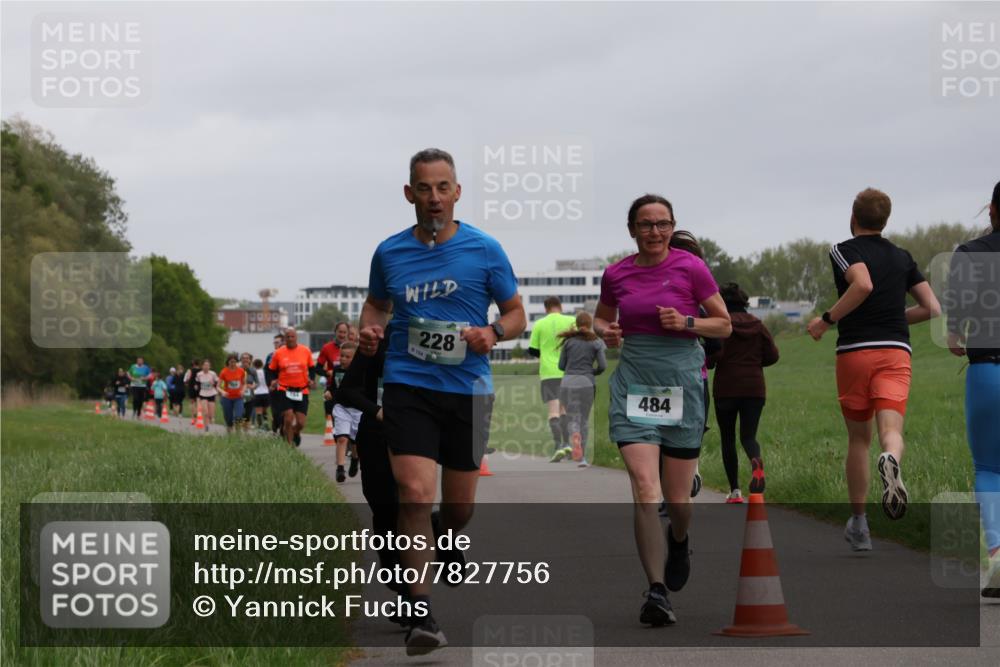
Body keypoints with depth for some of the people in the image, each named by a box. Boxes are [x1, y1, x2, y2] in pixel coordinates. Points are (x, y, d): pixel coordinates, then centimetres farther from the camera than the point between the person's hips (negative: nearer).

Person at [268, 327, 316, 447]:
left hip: (302, 391, 1)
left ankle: (296, 433, 35)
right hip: (284, 390, -1)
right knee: (288, 419, -14)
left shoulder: (306, 351, 2)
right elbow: (272, 370, 10)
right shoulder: (278, 353, -1)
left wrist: (311, 379, -2)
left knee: (301, 423, -1)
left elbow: (312, 368, 15)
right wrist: (273, 380, -9)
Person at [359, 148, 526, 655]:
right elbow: (376, 302, 22)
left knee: (459, 506, 12)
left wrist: (493, 333, -14)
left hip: (468, 389, 1)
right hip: (407, 387, -1)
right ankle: (421, 613, -15)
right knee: (415, 493, -16)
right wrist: (370, 330, 0)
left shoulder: (485, 250, -1)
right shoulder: (389, 253, 4)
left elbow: (516, 314, 8)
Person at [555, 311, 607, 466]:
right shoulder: (596, 342, 4)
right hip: (586, 383, 0)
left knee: (572, 418, 4)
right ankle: (581, 458, 10)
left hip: (567, 382, 0)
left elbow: (561, 365, 7)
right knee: (583, 419, 12)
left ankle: (575, 436, -31)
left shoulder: (569, 340, 7)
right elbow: (603, 366, -1)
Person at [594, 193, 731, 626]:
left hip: (682, 380, -1)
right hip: (633, 383, 1)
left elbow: (724, 325, 3)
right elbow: (602, 317, 22)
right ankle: (657, 591, -16)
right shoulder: (616, 274, 4)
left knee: (677, 498, 6)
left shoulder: (691, 268, -3)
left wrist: (686, 322, -14)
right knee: (644, 489, -15)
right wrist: (605, 331, -1)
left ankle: (679, 542, 43)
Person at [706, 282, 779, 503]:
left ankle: (735, 491, 7)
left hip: (726, 389, -3)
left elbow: (714, 355, -18)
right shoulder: (758, 325, 6)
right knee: (748, 436, 3)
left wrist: (707, 362, 4)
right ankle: (756, 462, -32)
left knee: (727, 439, 10)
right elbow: (772, 356, 4)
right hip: (754, 389, 3)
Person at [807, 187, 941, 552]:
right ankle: (891, 461, -49)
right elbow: (932, 308, 14)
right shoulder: (902, 257, 16)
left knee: (858, 439, 12)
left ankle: (858, 524, 17)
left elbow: (863, 285, -20)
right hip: (896, 351, 2)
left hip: (855, 351, -2)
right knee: (891, 429, -12)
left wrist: (826, 319, -10)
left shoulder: (844, 250, 2)